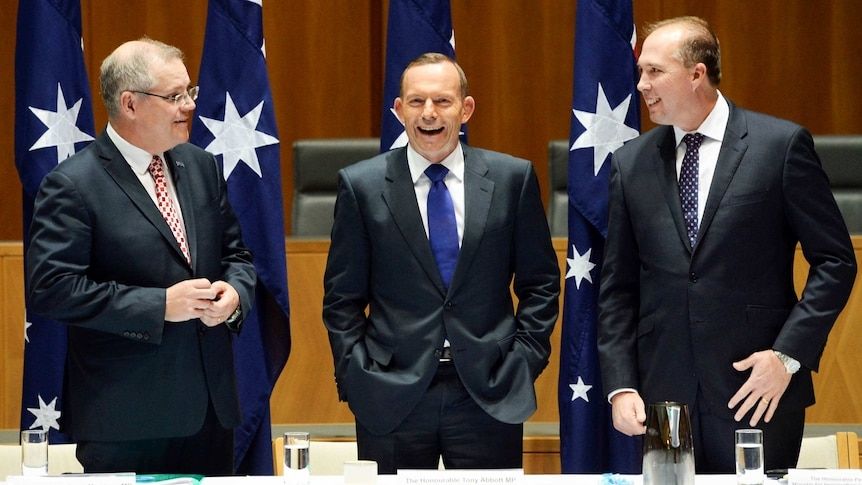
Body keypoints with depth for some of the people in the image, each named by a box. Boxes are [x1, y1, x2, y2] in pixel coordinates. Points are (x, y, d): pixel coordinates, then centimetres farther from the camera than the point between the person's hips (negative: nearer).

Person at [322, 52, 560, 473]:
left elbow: (540, 283, 10)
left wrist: (525, 359, 1)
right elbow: (342, 297, 5)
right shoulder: (361, 185, 2)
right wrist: (356, 375, -2)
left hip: (491, 394, 1)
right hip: (391, 397, 0)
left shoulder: (512, 178, 4)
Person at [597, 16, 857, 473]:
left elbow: (835, 260, -1)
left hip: (758, 390, -3)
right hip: (663, 397, 3)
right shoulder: (631, 162, 8)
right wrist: (620, 386, 0)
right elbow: (617, 287, 10)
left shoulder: (782, 144, -2)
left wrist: (788, 355, -9)